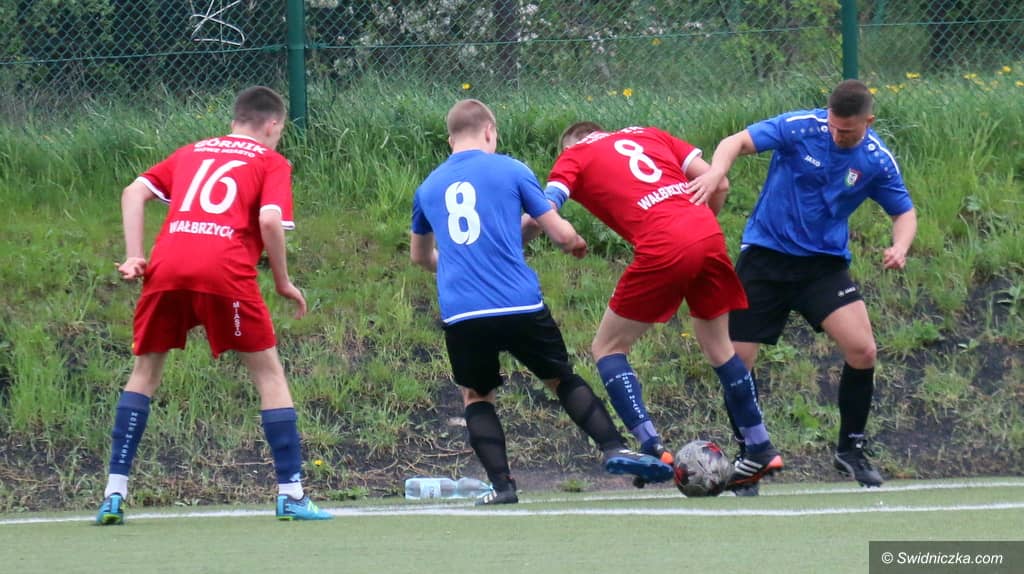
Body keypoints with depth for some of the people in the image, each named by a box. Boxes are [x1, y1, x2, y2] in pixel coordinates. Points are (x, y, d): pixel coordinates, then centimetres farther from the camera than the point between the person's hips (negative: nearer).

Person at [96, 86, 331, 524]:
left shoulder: (191, 153, 28)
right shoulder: (271, 162, 15)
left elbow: (134, 192, 16)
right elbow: (269, 220, -3)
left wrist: (134, 257, 11)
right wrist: (283, 282, 7)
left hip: (166, 267, 4)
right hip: (225, 273, -3)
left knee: (145, 373, 18)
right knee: (268, 373, 10)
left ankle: (114, 494, 9)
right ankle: (291, 493, 6)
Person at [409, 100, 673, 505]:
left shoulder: (428, 188, 15)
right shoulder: (510, 170, 5)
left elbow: (419, 255, 32)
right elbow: (561, 233, 4)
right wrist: (576, 243, 27)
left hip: (461, 315, 1)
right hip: (520, 305, -1)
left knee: (476, 396, 18)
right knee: (562, 379, 16)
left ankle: (501, 484, 3)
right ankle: (614, 449, 3)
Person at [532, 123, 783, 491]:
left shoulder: (574, 156, 15)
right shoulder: (649, 135, 28)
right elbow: (718, 184, 19)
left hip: (663, 249, -5)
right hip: (708, 236, 5)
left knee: (607, 348, 11)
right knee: (718, 345, 24)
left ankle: (653, 450, -3)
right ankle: (761, 450, 27)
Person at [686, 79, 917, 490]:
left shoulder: (876, 161, -6)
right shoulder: (799, 128, -15)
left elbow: (904, 211, 7)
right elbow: (738, 142, -22)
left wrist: (900, 246, -15)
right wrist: (716, 171, -44)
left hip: (824, 263, 1)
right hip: (766, 254, -1)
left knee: (862, 351, -16)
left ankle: (850, 450, 5)